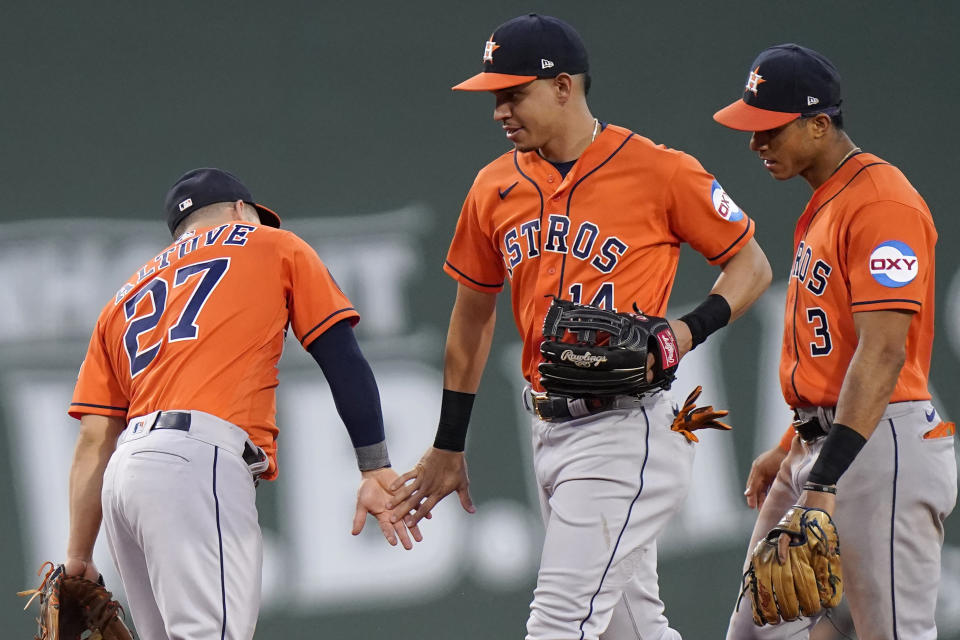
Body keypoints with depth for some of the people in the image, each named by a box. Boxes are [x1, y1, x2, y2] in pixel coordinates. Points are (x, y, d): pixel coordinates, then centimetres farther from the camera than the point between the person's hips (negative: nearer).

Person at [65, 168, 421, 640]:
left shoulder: (126, 298, 30)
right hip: (198, 459, -6)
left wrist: (78, 559, 19)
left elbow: (94, 441, 22)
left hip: (125, 474, 6)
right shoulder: (275, 247, 21)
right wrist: (376, 470, 7)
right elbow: (343, 357, 9)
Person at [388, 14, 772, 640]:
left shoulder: (659, 171, -8)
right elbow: (473, 315, 19)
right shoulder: (496, 188, 9)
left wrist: (688, 331, -16)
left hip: (627, 429, -7)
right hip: (549, 433, 7)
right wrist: (448, 447, 20)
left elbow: (752, 265, 2)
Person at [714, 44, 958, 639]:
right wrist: (791, 450, 25)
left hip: (884, 444, -10)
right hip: (820, 444, 11)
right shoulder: (824, 205, 18)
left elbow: (883, 352, -23)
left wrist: (827, 480, -29)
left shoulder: (883, 203, -15)